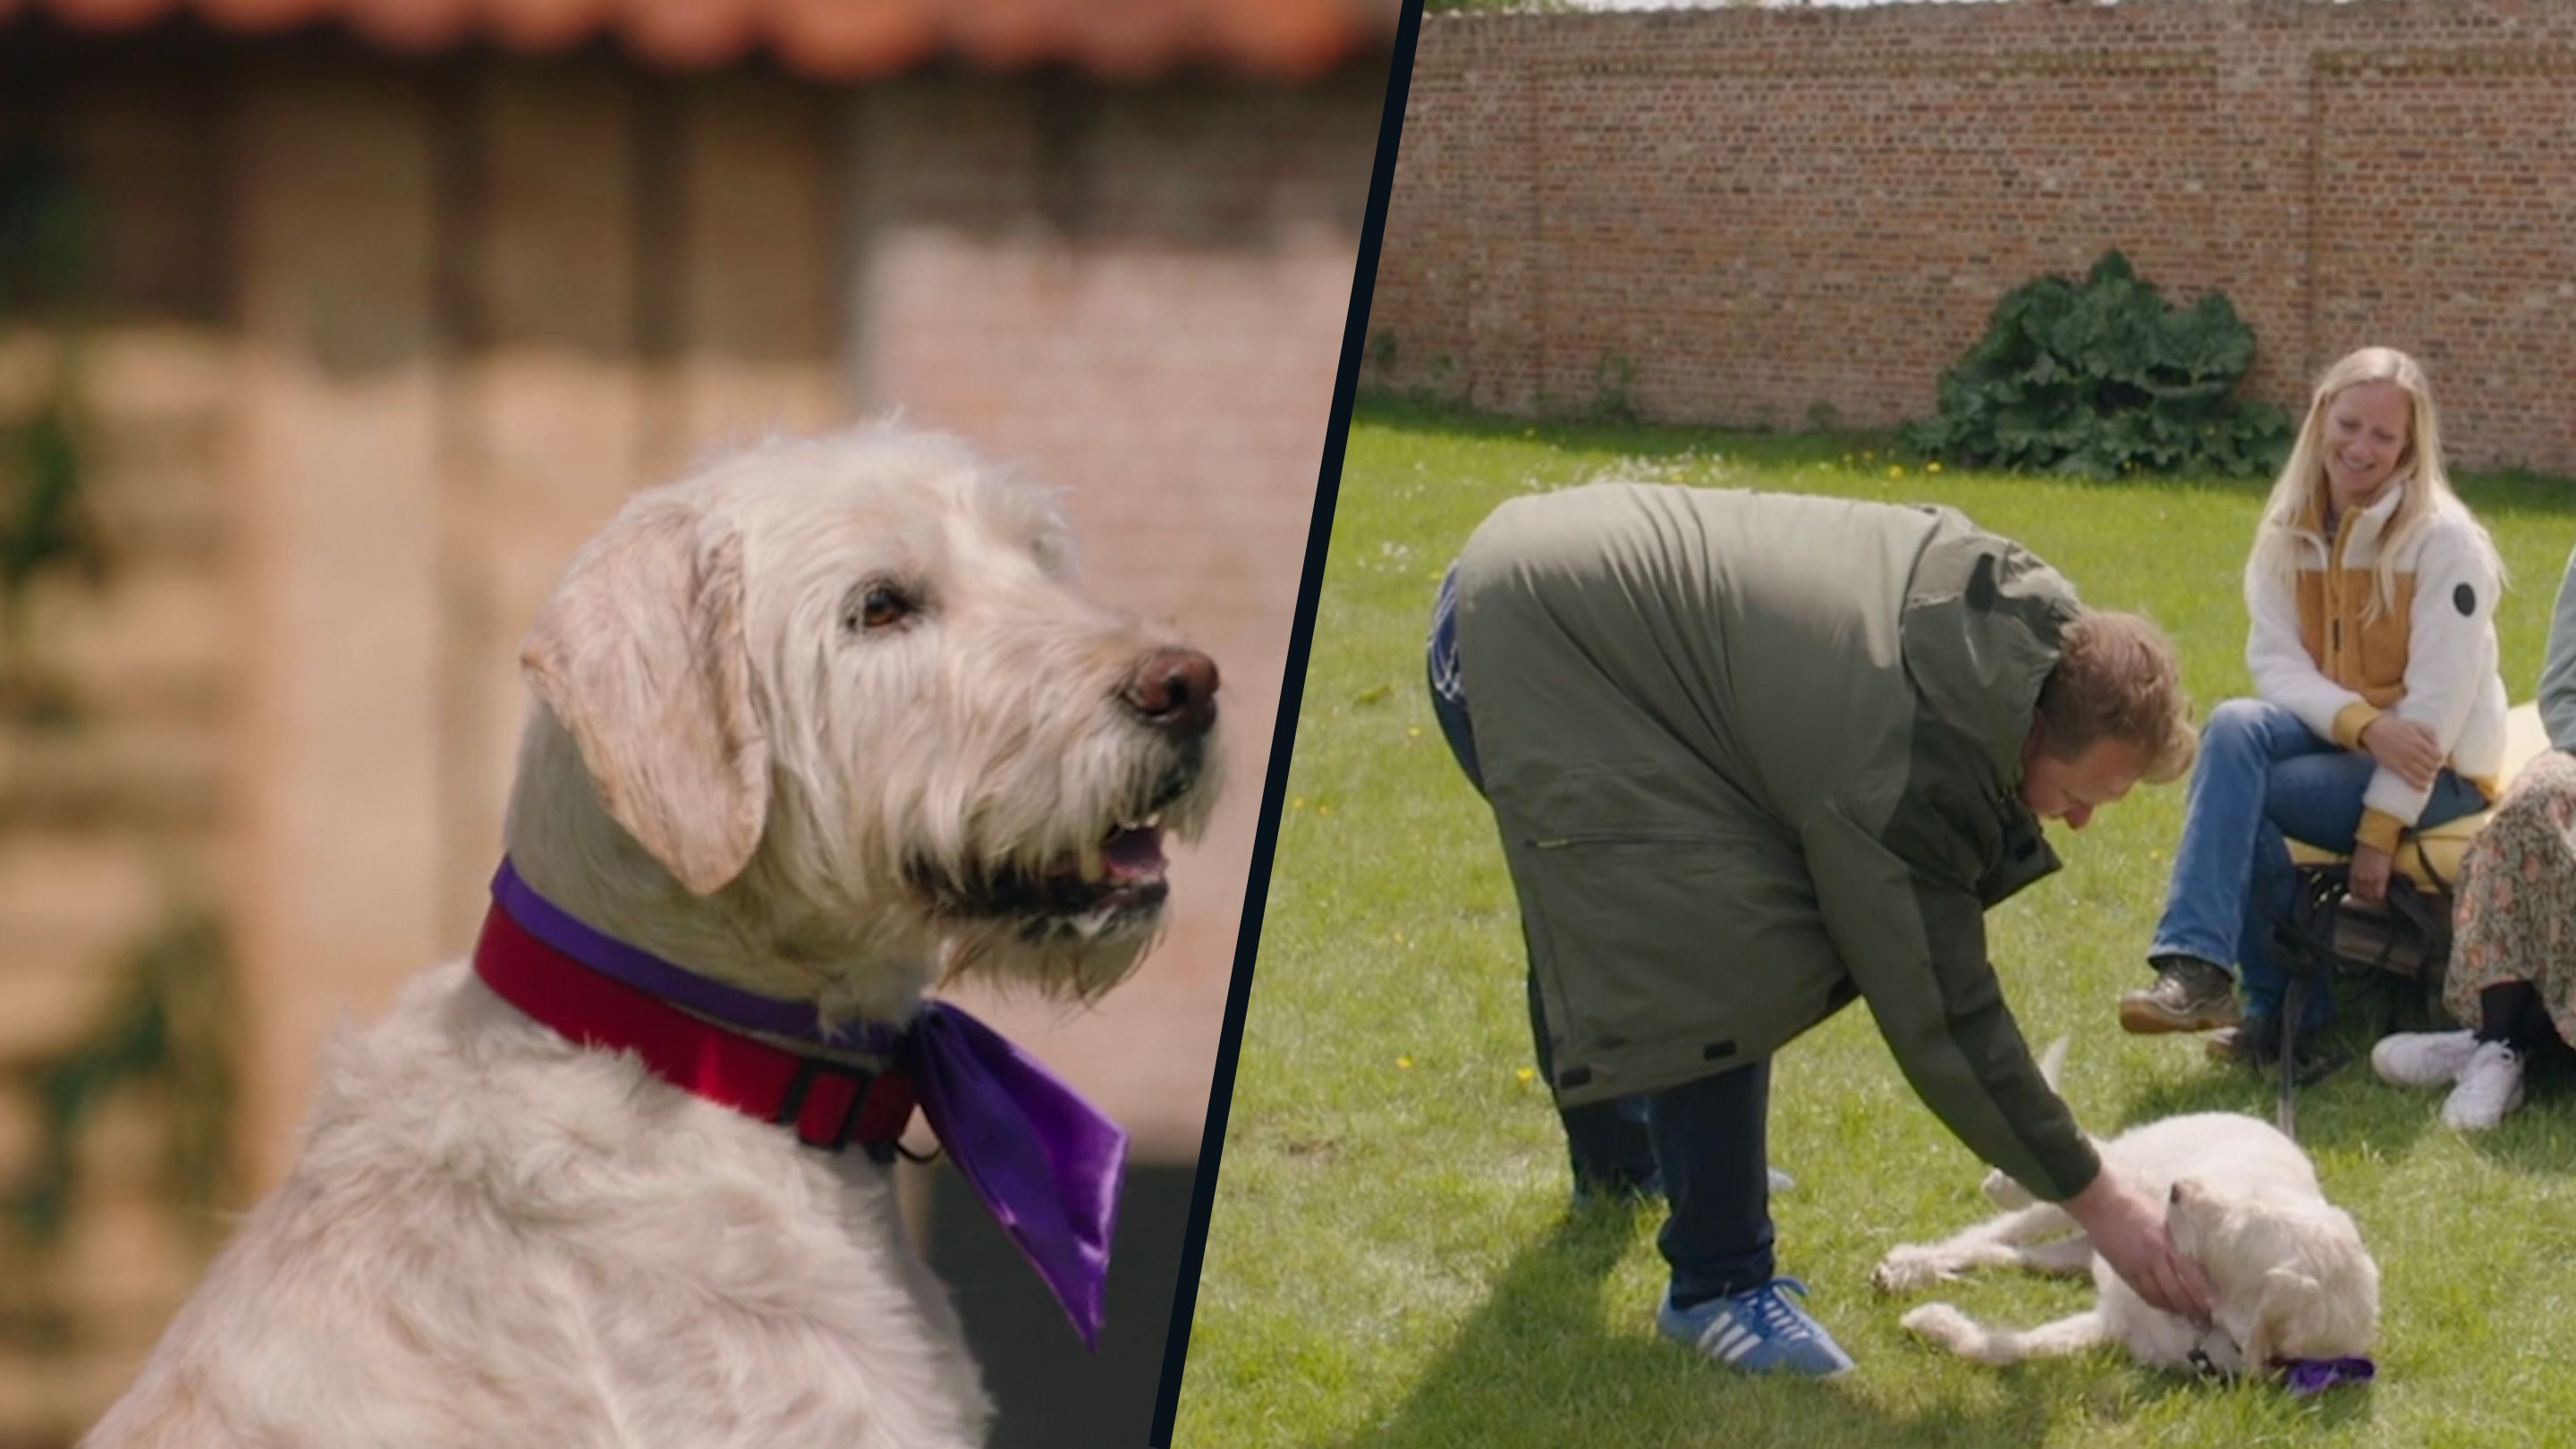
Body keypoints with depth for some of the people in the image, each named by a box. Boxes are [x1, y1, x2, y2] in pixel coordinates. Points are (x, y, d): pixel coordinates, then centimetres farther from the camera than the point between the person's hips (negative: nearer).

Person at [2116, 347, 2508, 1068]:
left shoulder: (2444, 541, -15)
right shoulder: (2289, 533, 2)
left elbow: (2438, 699, -18)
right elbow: (2276, 661, -4)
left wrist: (2380, 828, -21)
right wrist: (2363, 724, -23)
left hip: (2437, 771, -5)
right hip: (2334, 734, 5)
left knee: (2232, 790, -25)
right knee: (2232, 728, -27)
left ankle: (2285, 1004, -16)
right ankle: (2199, 967, -31)